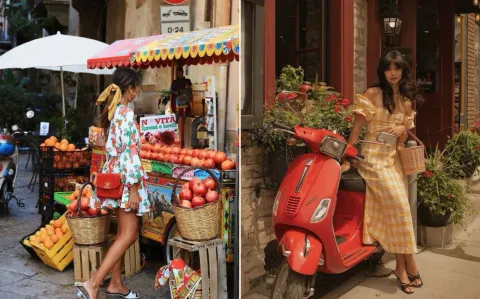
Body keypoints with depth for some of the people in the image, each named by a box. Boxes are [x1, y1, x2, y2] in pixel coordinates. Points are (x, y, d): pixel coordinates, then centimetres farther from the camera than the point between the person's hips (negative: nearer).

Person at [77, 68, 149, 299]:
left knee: (123, 233, 15)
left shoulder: (112, 111, 12)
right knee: (128, 235, -5)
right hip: (124, 179, -10)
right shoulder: (126, 113, -17)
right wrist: (134, 189, -21)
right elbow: (128, 154, -21)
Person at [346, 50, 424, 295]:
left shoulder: (407, 100, 12)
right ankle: (409, 264, -2)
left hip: (395, 157, 5)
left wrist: (402, 129, -6)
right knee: (399, 206, -14)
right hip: (374, 156, -5)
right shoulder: (372, 94, -4)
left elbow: (403, 138, 17)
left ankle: (401, 267, 12)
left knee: (393, 211, 4)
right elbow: (357, 127, -3)